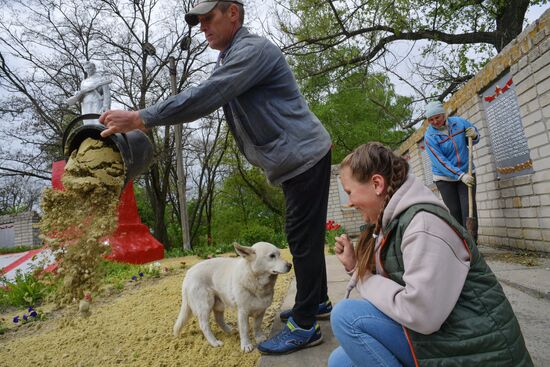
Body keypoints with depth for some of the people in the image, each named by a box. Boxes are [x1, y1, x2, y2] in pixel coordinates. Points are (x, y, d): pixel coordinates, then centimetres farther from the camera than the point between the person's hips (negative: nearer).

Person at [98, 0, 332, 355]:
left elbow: (205, 97, -26)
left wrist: (140, 118, -23)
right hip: (294, 161, 10)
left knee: (303, 239, -6)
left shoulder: (253, 49, -15)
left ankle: (305, 326, 6)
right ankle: (317, 301, 31)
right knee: (303, 236, 15)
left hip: (305, 156, -10)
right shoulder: (229, 59, 20)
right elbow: (201, 97, 15)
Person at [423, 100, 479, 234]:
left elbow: (475, 139, 12)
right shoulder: (429, 136, -14)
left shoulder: (459, 122, -2)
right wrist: (461, 175, -27)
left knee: (469, 210, -7)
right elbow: (440, 161, -20)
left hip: (466, 173, 2)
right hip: (444, 178, -2)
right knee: (454, 212, 1)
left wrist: (474, 135, -13)